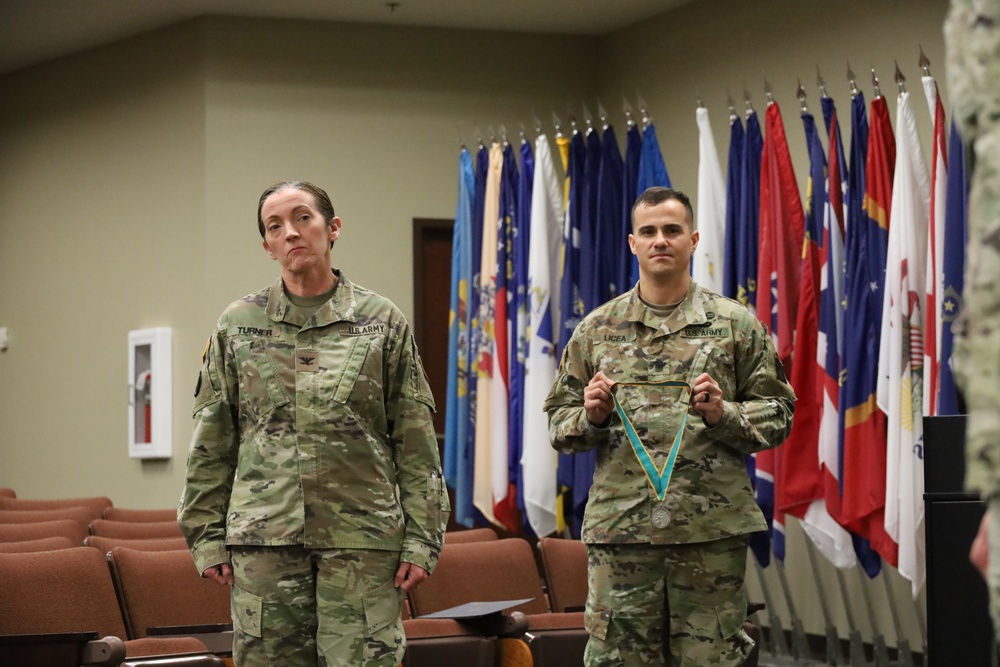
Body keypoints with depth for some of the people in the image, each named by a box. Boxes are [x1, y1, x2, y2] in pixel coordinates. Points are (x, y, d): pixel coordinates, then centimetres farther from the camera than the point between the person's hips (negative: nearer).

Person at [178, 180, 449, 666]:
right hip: (263, 537, 1)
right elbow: (211, 445, 10)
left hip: (362, 538, -1)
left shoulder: (381, 321, 6)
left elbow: (416, 445, 5)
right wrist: (208, 538, 4)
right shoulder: (238, 326, 9)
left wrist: (421, 539, -2)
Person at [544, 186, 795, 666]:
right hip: (619, 532, 1)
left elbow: (777, 415, 7)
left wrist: (723, 415, -11)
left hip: (713, 531, -1)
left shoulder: (736, 325, 6)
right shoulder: (596, 330, 10)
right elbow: (558, 423, 15)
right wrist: (591, 417, -6)